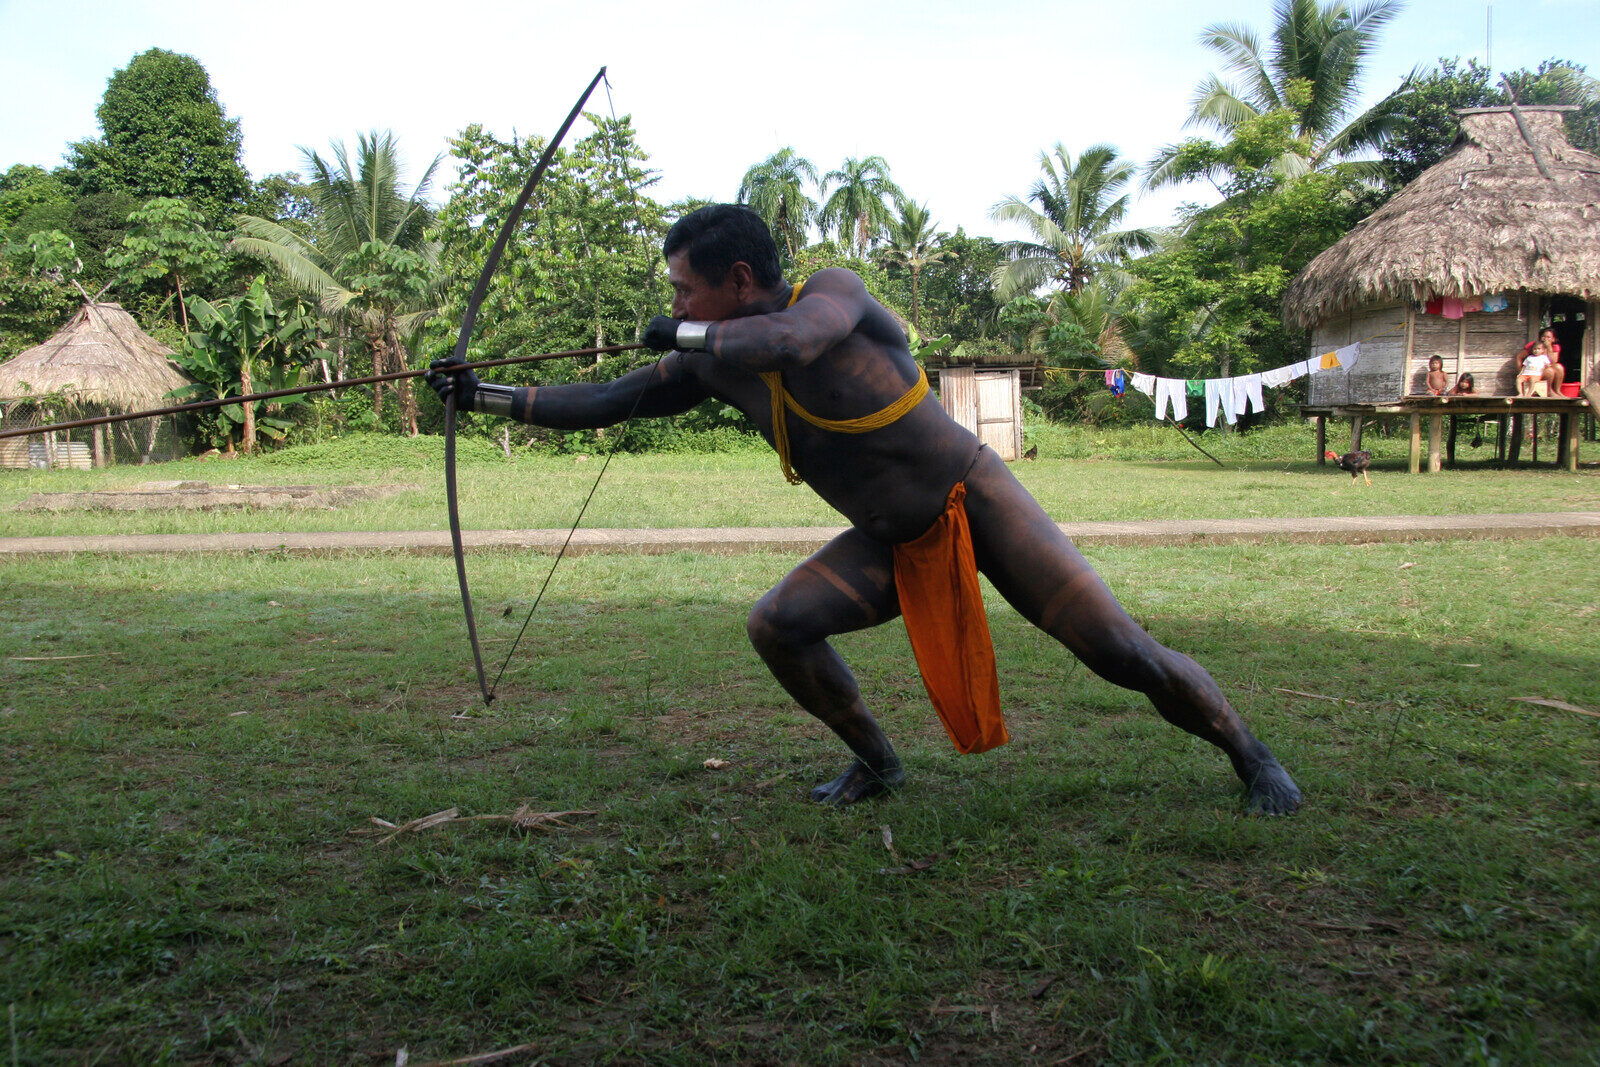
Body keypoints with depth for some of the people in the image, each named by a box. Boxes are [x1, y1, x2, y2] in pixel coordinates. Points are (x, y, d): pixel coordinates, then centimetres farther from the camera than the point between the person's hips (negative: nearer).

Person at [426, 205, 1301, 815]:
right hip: (891, 545, 6)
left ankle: (1251, 756, 16)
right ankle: (876, 762, 11)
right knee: (777, 624, -11)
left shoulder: (833, 292, -19)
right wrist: (487, 395, 1)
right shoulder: (714, 365, -1)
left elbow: (783, 340, -41)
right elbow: (606, 402, 4)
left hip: (976, 503, -6)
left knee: (1123, 654, -9)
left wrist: (681, 335, -25)